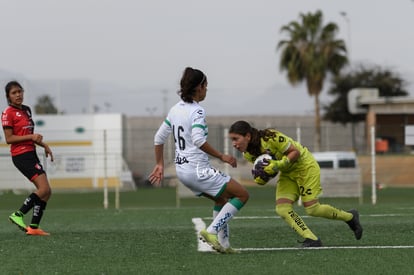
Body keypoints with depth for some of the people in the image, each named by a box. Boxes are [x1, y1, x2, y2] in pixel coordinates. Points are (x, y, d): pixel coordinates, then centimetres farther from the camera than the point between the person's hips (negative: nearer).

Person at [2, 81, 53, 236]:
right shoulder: (8, 113, -8)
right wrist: (31, 137, -19)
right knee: (44, 189, -18)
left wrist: (44, 145, 16)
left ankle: (34, 227, 5)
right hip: (21, 155, -9)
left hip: (31, 153, 9)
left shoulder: (26, 110, 17)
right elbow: (9, 139, -13)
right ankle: (18, 215, -9)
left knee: (45, 192, 2)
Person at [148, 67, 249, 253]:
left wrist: (159, 165, 23)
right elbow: (198, 140, -28)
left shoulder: (175, 110, 10)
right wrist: (221, 157, -22)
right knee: (242, 195, -2)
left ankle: (223, 243, 18)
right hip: (198, 169, -9)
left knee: (222, 199, 24)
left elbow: (159, 138, 15)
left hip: (181, 169, 9)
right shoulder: (197, 111, -15)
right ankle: (211, 231, -10)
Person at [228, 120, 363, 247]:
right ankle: (312, 239, -8)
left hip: (305, 166, -7)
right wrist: (260, 177, -16)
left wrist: (278, 165, -35)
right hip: (287, 174, 7)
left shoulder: (271, 138, -30)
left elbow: (295, 152, -23)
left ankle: (350, 217, 15)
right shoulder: (248, 154, -7)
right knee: (282, 209, -12)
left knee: (312, 209, -9)